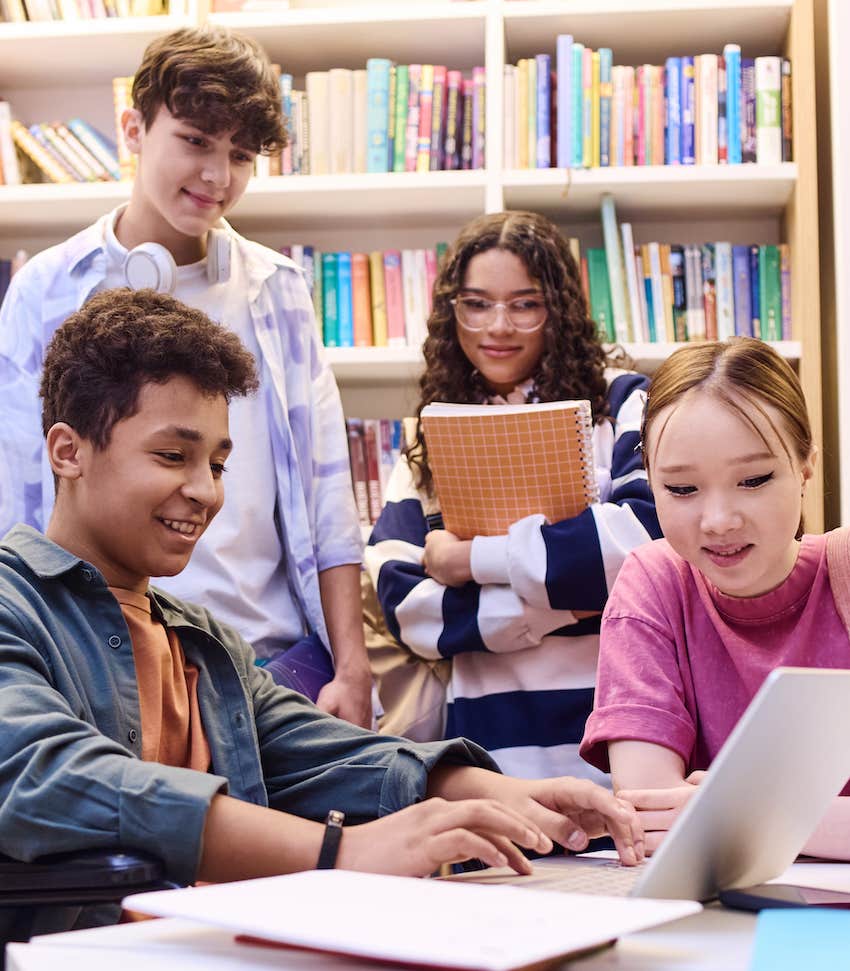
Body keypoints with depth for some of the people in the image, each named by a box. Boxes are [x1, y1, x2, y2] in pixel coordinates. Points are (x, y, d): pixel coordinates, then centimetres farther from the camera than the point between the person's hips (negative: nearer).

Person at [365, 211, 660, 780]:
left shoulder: (621, 405, 7)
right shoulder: (429, 447, 16)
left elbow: (650, 532, -11)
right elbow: (404, 606, 5)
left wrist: (472, 557, -6)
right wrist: (561, 603, -7)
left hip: (618, 727, -2)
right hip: (492, 739, 2)